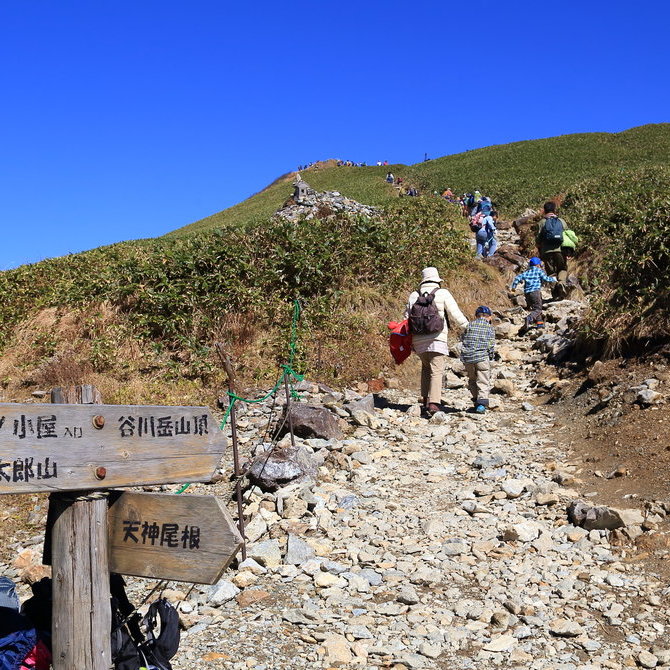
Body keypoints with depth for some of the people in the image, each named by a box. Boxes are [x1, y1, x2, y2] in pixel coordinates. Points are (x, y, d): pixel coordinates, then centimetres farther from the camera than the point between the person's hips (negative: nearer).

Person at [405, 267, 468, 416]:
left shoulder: (414, 296, 11)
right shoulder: (443, 293, -1)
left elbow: (407, 317, 13)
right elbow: (455, 314, -3)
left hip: (418, 339, 4)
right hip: (437, 339, -4)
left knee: (426, 367, 22)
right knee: (437, 371, -3)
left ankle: (425, 400, 18)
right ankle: (433, 404, -14)